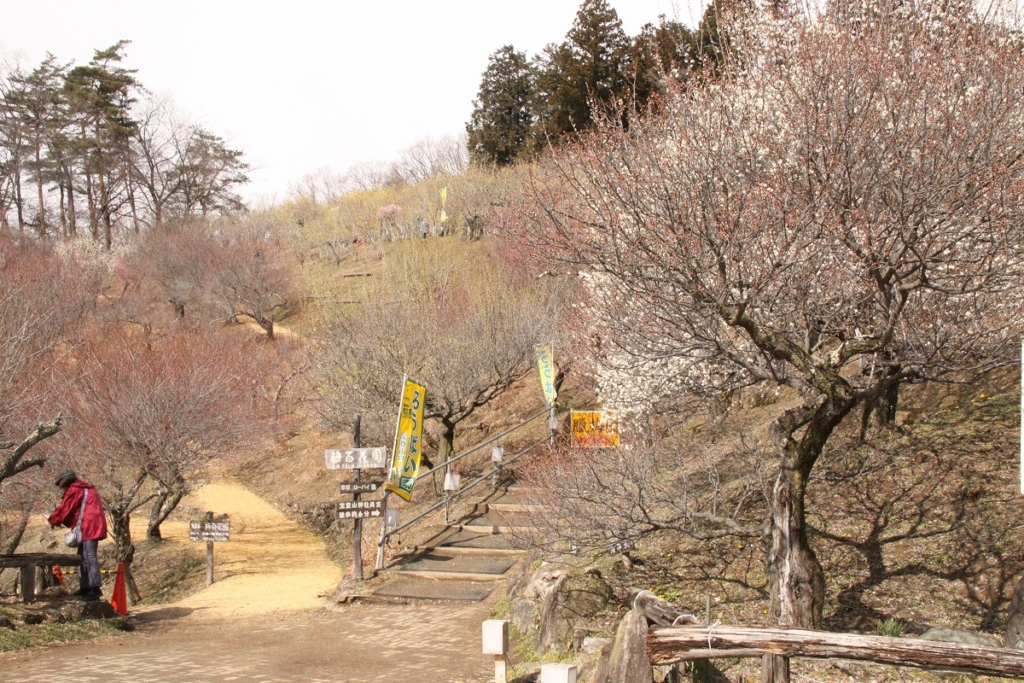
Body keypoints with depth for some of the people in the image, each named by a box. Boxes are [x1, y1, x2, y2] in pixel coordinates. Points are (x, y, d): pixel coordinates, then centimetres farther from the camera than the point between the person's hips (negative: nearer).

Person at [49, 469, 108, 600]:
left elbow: (64, 509, -3)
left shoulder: (73, 490, -4)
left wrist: (52, 520, 14)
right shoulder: (86, 489, 25)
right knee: (83, 557, 15)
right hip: (94, 526, 10)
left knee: (89, 557, -13)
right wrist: (59, 520, 22)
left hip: (88, 527, -10)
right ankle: (85, 587, 18)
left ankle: (95, 588, -19)